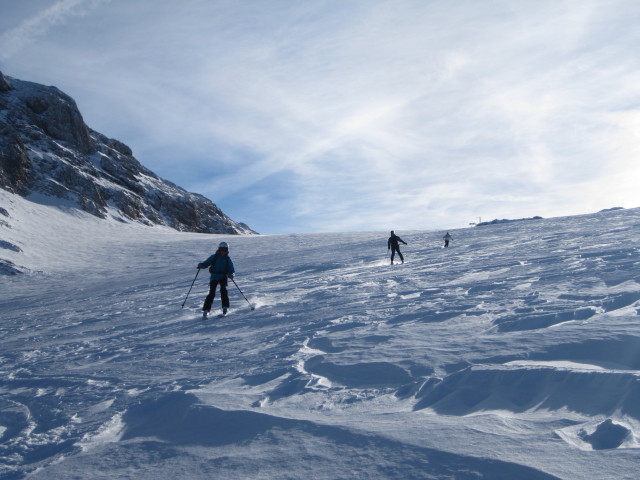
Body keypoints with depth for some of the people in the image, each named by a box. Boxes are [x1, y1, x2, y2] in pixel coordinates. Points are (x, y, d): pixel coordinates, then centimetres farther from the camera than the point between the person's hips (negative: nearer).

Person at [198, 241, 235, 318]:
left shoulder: (227, 259, 2)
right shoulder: (214, 257, 1)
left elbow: (231, 269, 1)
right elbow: (206, 263, 1)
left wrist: (231, 274, -21)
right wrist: (201, 265, -21)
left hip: (223, 277, 1)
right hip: (214, 277, 0)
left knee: (223, 290, -20)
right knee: (211, 293, -8)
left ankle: (225, 307, -6)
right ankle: (206, 310, -2)